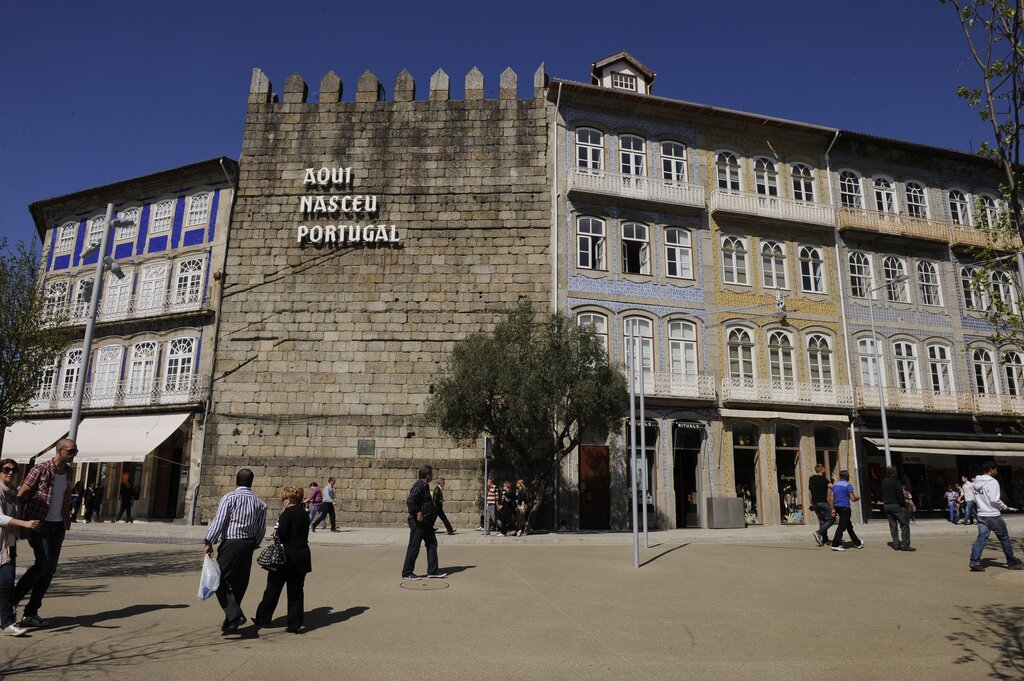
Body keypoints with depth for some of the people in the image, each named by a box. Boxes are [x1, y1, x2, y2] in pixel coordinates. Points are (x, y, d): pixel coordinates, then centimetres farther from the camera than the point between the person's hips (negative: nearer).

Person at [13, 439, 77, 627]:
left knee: (51, 568, 2)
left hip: (58, 526, 6)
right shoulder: (41, 469, -10)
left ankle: (30, 613, 11)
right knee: (44, 562, -18)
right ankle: (11, 600, 3)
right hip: (38, 523, -6)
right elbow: (21, 495, -9)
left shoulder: (70, 473, 8)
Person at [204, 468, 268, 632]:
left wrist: (209, 542, -4)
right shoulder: (259, 502, 7)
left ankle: (234, 615, -15)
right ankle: (230, 622, 20)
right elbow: (261, 528, 8)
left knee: (221, 581, 0)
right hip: (248, 545, 5)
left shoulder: (229, 498, -7)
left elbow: (219, 521, -11)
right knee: (239, 584, 13)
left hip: (230, 544, -5)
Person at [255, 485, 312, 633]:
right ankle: (294, 624, 10)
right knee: (296, 591, 10)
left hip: (286, 556, -6)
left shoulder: (288, 513, -13)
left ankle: (263, 618, 23)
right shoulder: (304, 513, 9)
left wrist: (276, 532, 1)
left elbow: (282, 533, -20)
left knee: (273, 588, 11)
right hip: (302, 557, 6)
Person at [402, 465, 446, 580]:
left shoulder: (425, 486, 14)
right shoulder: (419, 486, -18)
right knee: (414, 547, -2)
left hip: (426, 522, 10)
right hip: (418, 522, -10)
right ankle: (407, 573, 9)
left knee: (432, 544, 11)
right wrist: (418, 513, -23)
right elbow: (410, 501, -29)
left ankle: (432, 571, 17)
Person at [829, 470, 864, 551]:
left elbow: (831, 498, 8)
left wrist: (833, 508, 11)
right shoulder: (848, 485, -9)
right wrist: (858, 498, 11)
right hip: (845, 508, -7)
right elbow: (853, 499, -11)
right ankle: (835, 545, -10)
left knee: (849, 525, 18)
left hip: (837, 507, 7)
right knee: (842, 526, -6)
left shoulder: (834, 485, 11)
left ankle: (857, 543, 28)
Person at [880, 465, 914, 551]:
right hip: (896, 505, -7)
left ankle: (896, 544, 10)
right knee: (904, 524, -1)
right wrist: (903, 505, -9)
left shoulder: (883, 482, 11)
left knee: (893, 526, 10)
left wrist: (885, 502, 18)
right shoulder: (895, 481, -11)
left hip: (886, 506, 7)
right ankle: (905, 545, -5)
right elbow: (900, 494, -15)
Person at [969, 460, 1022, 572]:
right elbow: (995, 499, -18)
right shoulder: (993, 482, -13)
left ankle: (974, 562, -10)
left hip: (981, 515, 6)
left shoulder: (976, 483, 11)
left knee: (981, 538, 0)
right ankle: (1012, 563, 23)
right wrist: (1005, 507, -3)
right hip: (993, 516, -6)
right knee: (1004, 539, 11)